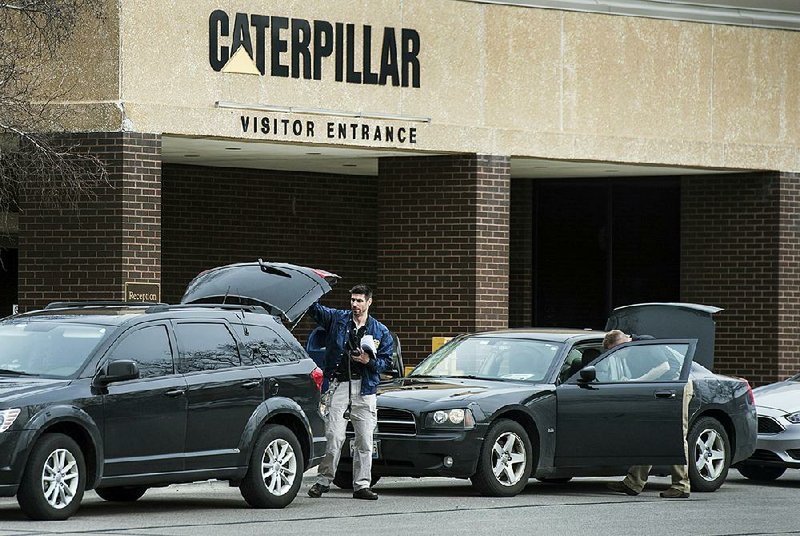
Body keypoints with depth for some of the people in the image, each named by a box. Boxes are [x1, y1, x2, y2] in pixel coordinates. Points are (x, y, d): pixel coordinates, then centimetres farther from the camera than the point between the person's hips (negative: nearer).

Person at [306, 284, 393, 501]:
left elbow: (386, 361, 9)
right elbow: (314, 308, 0)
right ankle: (323, 481, 0)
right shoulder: (337, 319, 9)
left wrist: (369, 361, -11)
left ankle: (362, 485, 7)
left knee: (364, 440, 2)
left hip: (365, 389, 2)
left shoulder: (381, 332, 10)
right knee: (334, 437, -9)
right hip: (339, 385, -1)